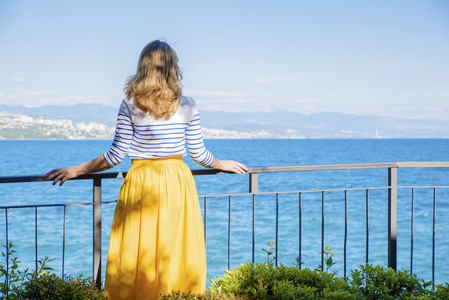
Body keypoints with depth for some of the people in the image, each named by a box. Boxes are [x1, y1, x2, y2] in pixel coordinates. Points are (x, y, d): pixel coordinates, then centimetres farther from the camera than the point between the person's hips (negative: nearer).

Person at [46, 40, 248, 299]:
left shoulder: (130, 105, -6)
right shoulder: (188, 106, -1)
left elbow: (117, 155, -4)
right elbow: (199, 153, 4)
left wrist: (76, 171, 6)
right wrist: (224, 164, 24)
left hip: (141, 184, -1)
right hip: (178, 183, 2)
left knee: (137, 251, 6)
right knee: (179, 249, 9)